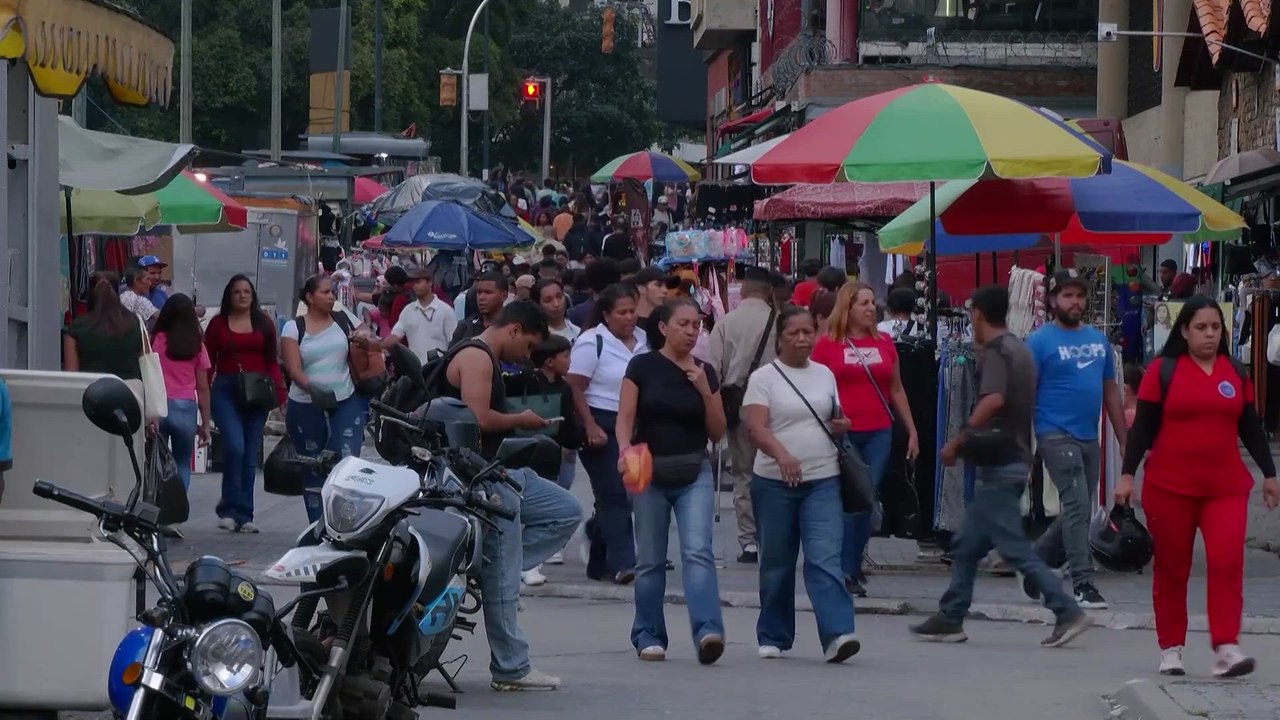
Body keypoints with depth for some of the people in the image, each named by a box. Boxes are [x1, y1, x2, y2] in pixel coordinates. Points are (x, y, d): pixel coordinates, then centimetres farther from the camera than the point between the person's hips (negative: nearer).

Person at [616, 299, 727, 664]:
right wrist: (625, 450, -25)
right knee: (650, 560, 5)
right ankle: (648, 636, 17)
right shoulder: (643, 367, -1)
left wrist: (705, 391, -7)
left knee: (698, 550, -15)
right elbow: (625, 417, -5)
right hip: (650, 471, -1)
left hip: (694, 473, 1)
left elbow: (717, 432, 7)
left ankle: (708, 631, -26)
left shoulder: (705, 372, 7)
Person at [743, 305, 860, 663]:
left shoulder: (825, 375, 12)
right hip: (774, 482, -2)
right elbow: (756, 428, -14)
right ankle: (773, 637, 21)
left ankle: (837, 634, -21)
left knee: (825, 559, -11)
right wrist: (781, 454, -33)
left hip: (823, 480, 2)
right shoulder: (764, 378, -2)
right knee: (776, 563, 8)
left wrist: (842, 425, -1)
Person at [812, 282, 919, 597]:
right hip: (841, 434, -3)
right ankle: (847, 570, 7)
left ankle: (852, 566, 12)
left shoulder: (884, 343, 9)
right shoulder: (827, 345, -1)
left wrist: (912, 431, 17)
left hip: (878, 434, 3)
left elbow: (896, 390, 17)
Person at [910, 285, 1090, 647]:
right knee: (967, 545, 14)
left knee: (1014, 547, -10)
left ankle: (1067, 611, -14)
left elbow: (993, 399, -30)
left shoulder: (995, 352, -13)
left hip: (998, 464, -10)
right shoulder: (1019, 350, 17)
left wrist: (957, 440, -27)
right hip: (1015, 458, 10)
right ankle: (950, 618, 18)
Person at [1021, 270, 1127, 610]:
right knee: (1077, 507, -13)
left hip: (1089, 438, 7)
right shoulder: (1040, 342, -5)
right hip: (1057, 436, -7)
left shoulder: (1099, 340, 13)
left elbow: (1111, 393, 18)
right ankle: (1083, 585, -10)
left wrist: (1125, 441, 14)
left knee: (1079, 513, 11)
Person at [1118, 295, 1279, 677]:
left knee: (1227, 563, -13)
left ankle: (1226, 649, -17)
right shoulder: (1163, 370, -1)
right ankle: (1170, 649, 17)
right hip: (1169, 487, -2)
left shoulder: (1235, 373, 9)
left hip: (1225, 488, 2)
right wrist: (1127, 474, -7)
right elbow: (1143, 426, -2)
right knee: (1171, 569, 6)